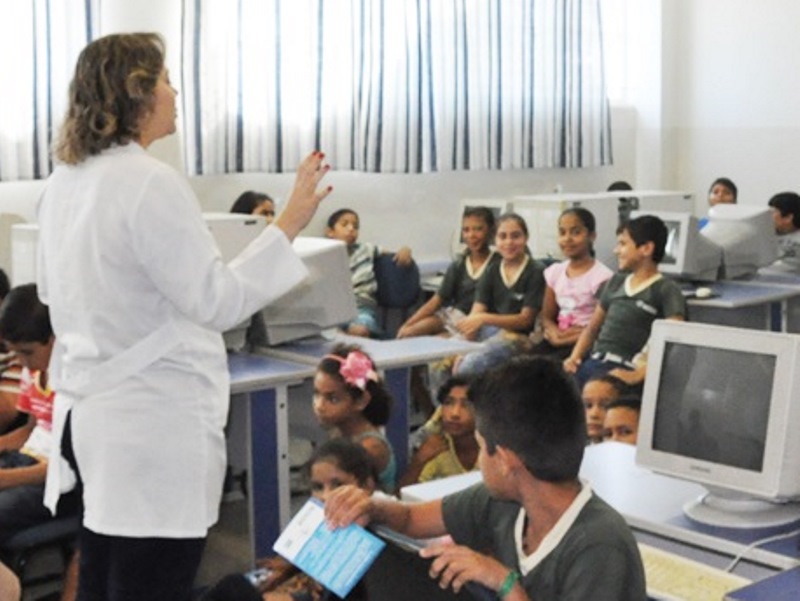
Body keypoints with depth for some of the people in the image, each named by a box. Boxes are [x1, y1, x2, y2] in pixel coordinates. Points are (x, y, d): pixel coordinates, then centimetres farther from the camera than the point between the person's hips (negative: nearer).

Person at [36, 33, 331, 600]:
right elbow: (217, 301, -18)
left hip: (91, 411, 9)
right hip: (154, 425, -9)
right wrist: (289, 224, -15)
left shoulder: (64, 182, 8)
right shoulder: (151, 182, -18)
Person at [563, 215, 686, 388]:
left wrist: (638, 375, -22)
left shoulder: (665, 290, 3)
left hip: (621, 371, -5)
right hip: (592, 362, 5)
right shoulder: (616, 281, 22)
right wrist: (574, 357, 7)